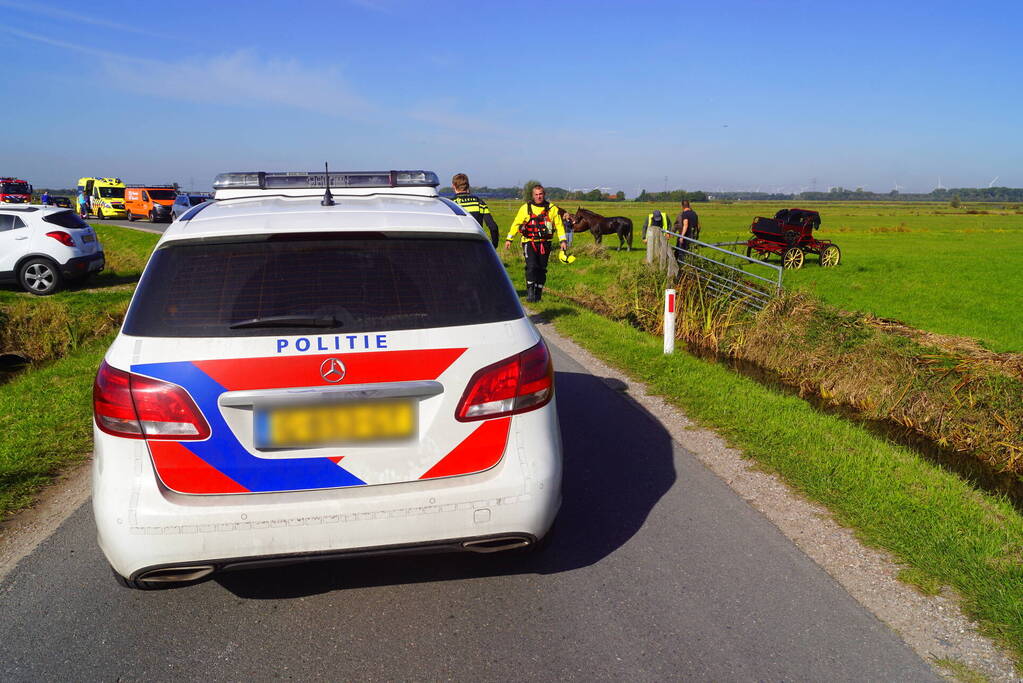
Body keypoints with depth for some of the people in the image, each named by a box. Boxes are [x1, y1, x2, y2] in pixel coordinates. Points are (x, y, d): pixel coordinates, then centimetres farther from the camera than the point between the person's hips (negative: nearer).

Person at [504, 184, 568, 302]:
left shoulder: (552, 209, 6)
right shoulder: (525, 208, 3)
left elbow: (559, 225, 8)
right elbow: (516, 224, 6)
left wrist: (563, 240, -1)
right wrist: (509, 239, 2)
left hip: (545, 244, 2)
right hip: (529, 242, -2)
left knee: (542, 269, 6)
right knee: (531, 266, -17)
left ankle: (538, 294, 17)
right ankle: (530, 291, -7)